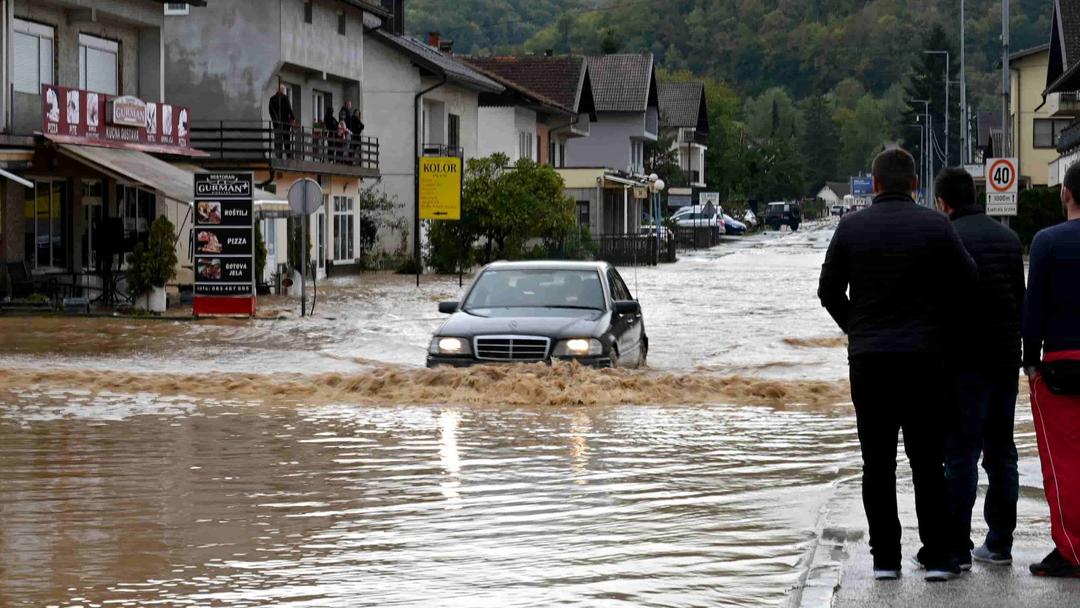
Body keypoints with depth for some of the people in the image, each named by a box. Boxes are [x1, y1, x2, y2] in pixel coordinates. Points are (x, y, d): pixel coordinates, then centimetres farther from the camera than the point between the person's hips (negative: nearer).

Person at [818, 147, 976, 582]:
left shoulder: (851, 227, 0)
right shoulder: (935, 226, -4)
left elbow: (829, 290, 3)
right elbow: (968, 281, 0)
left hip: (867, 357, 1)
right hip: (923, 356, -1)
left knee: (878, 462, 6)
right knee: (927, 460, 5)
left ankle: (884, 557, 5)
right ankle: (937, 555, 3)